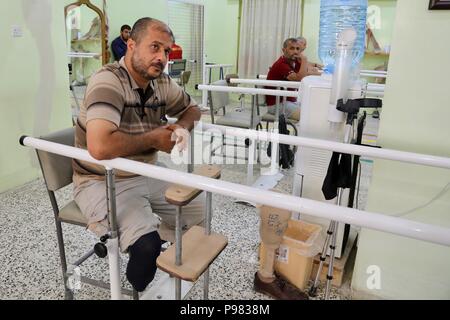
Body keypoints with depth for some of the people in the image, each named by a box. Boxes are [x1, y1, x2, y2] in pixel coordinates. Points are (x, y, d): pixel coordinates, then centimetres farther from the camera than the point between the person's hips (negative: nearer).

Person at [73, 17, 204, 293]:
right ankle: (140, 291, 6)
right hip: (103, 183, -7)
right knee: (148, 244, -28)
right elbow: (99, 146, -38)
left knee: (201, 211, 4)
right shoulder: (109, 82, -24)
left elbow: (192, 109, 18)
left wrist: (182, 128, -6)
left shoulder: (162, 83, -1)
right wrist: (153, 140, -23)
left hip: (147, 176, 8)